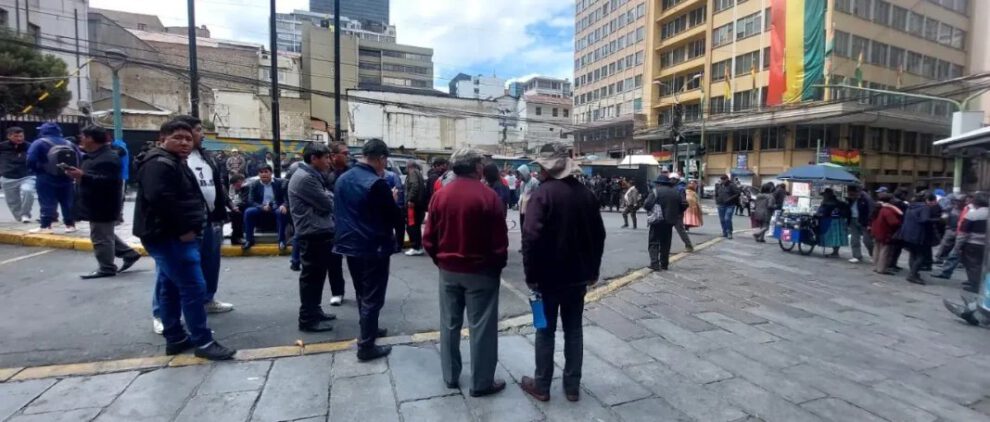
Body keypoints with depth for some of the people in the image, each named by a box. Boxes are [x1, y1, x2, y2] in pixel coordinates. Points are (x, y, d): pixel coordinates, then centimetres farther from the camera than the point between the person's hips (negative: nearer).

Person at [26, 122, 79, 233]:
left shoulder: (39, 143, -6)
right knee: (67, 202, 10)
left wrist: (39, 171, 3)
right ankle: (70, 224, 13)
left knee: (47, 203, -1)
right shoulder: (69, 144, 7)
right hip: (66, 179, 4)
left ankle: (45, 226, -2)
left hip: (46, 179, -4)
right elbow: (79, 161, 4)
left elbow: (31, 161, -13)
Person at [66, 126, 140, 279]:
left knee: (101, 238, -4)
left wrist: (83, 176, -33)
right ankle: (129, 254, 24)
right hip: (97, 205, 11)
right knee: (106, 235, 18)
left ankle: (107, 268, 4)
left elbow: (108, 181, -30)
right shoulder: (93, 156, 16)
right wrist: (77, 174, 9)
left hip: (103, 207, -11)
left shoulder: (108, 158, -20)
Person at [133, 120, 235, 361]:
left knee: (171, 287, 15)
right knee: (194, 287, -11)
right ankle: (203, 342, -5)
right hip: (168, 236, -11)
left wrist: (188, 229, 15)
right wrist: (183, 229, -21)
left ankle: (175, 338, 25)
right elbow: (160, 200, -28)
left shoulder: (176, 163, 20)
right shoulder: (159, 163, -15)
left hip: (171, 236, 11)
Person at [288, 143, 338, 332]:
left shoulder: (313, 175, 16)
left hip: (320, 232, 10)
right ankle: (307, 319, 7)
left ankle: (315, 311, 29)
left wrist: (328, 196, -3)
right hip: (313, 235, -10)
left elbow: (324, 202, 17)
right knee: (311, 276, -2)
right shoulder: (304, 178, -18)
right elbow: (327, 204, -17)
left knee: (318, 274, 17)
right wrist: (330, 196, 3)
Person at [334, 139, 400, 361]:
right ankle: (366, 346, 10)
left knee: (362, 294, 22)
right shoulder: (376, 183, -20)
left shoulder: (342, 179, 5)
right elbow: (395, 216, -15)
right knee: (372, 297, 3)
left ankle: (368, 330, 38)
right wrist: (393, 201, 2)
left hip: (350, 245, 8)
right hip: (374, 248, -8)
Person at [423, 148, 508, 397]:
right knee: (481, 328, 7)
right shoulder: (490, 197, -14)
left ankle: (450, 376, 29)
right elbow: (499, 241, -11)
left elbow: (429, 239, 1)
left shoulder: (440, 196, -2)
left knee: (449, 324, 16)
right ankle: (481, 383, 18)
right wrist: (498, 266, 5)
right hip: (481, 272, -4)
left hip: (448, 270, 5)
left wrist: (440, 261, 15)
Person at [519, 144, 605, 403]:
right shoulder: (586, 194, 4)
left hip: (548, 276, -5)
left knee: (546, 330, 8)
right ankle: (572, 386, 24)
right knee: (574, 330, 14)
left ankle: (541, 386, 21)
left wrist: (531, 275, -14)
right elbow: (599, 235, 9)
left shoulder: (541, 194, -15)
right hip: (578, 275, 5)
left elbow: (532, 238, -24)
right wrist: (593, 271, 17)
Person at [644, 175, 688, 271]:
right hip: (670, 221, 5)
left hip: (657, 221, -5)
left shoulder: (655, 191, -8)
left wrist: (650, 211, 5)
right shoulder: (675, 192, 8)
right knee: (666, 243, 15)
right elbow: (684, 204, 5)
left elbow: (647, 205, -15)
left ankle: (655, 264, -10)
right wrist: (676, 213, 15)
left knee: (654, 243, 0)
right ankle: (664, 264, 17)